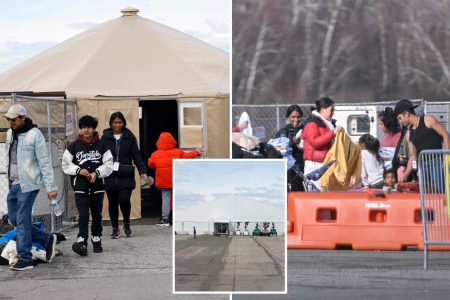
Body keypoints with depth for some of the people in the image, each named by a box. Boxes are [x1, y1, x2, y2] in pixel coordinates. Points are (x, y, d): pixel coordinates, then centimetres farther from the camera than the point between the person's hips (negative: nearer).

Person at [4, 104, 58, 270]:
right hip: (13, 183, 8)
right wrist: (9, 179, 16)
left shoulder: (34, 135, -12)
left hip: (28, 184, -8)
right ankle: (47, 240, 21)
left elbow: (44, 162, -13)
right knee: (14, 219, 9)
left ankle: (25, 258, 0)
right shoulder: (10, 133, 10)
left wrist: (51, 187, -14)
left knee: (22, 220, -7)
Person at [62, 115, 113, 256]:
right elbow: (66, 164, 3)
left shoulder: (101, 146, 3)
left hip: (97, 186, 2)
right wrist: (78, 170, -13)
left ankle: (96, 241, 26)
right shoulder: (74, 146, 2)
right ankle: (82, 242, -21)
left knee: (97, 215, 12)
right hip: (81, 187, -2)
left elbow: (108, 164, 0)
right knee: (83, 215, -13)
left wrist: (97, 173, -15)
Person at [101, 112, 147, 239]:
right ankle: (115, 228, 19)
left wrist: (142, 171, -6)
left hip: (126, 176, -1)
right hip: (110, 175, 1)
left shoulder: (129, 137, 4)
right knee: (112, 203, 6)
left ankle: (127, 225, 11)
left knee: (124, 199, -13)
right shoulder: (105, 137, 4)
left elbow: (136, 155, 2)